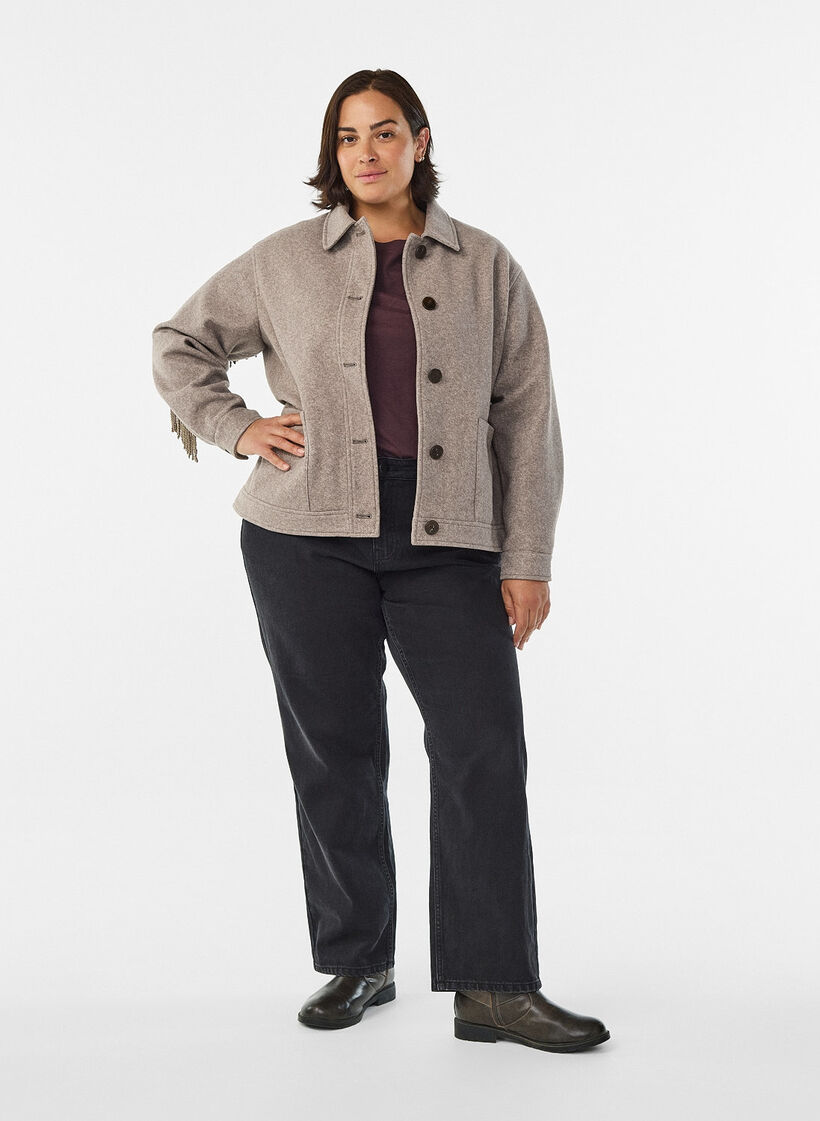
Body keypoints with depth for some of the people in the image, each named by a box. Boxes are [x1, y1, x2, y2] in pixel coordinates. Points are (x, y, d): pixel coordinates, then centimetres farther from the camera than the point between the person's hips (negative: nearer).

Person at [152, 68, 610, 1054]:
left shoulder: (486, 266, 8)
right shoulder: (285, 261, 8)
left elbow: (527, 416, 5)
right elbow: (179, 343, 20)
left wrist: (527, 560, 0)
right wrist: (235, 428, 3)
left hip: (448, 540, 0)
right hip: (310, 537, 0)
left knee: (485, 748, -7)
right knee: (335, 752, 6)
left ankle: (494, 988, 1)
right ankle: (355, 964, 21)